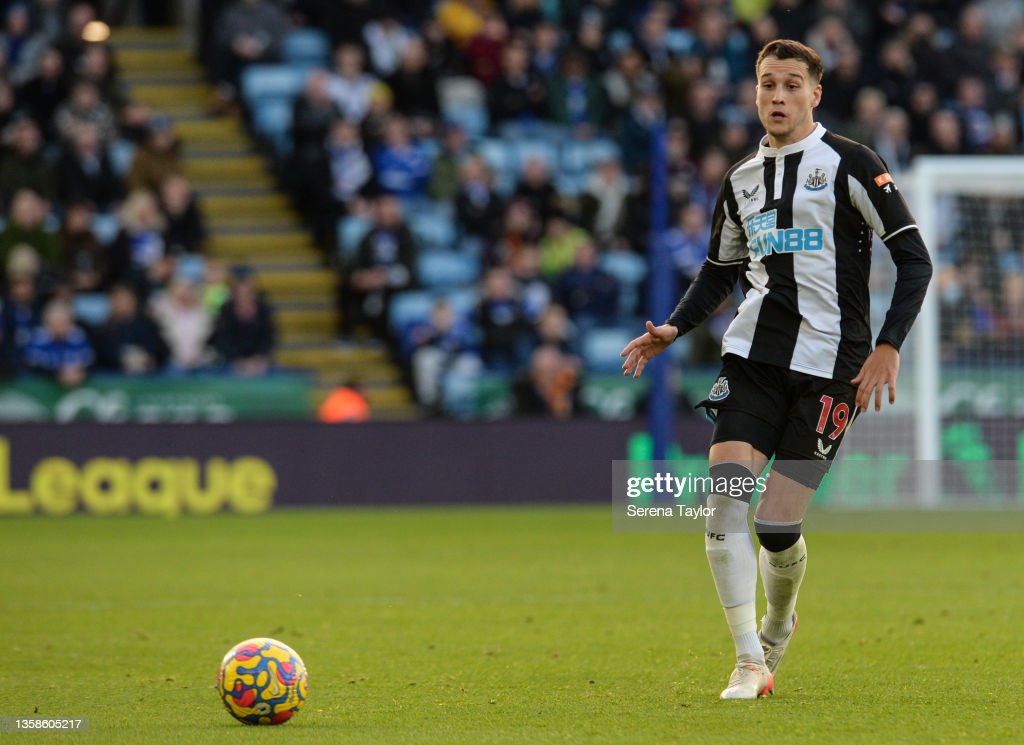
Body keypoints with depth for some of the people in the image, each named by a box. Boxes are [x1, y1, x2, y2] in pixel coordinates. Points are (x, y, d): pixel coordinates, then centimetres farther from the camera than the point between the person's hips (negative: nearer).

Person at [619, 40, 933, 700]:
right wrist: (673, 330, 10)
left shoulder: (850, 164, -2)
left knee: (777, 524, -7)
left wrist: (888, 346, -14)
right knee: (724, 492, -17)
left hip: (828, 362, -4)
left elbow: (914, 258, -3)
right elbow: (720, 272, 27)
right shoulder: (742, 181, 14)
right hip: (754, 353, 4)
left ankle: (778, 626, 26)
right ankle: (749, 663, -12)